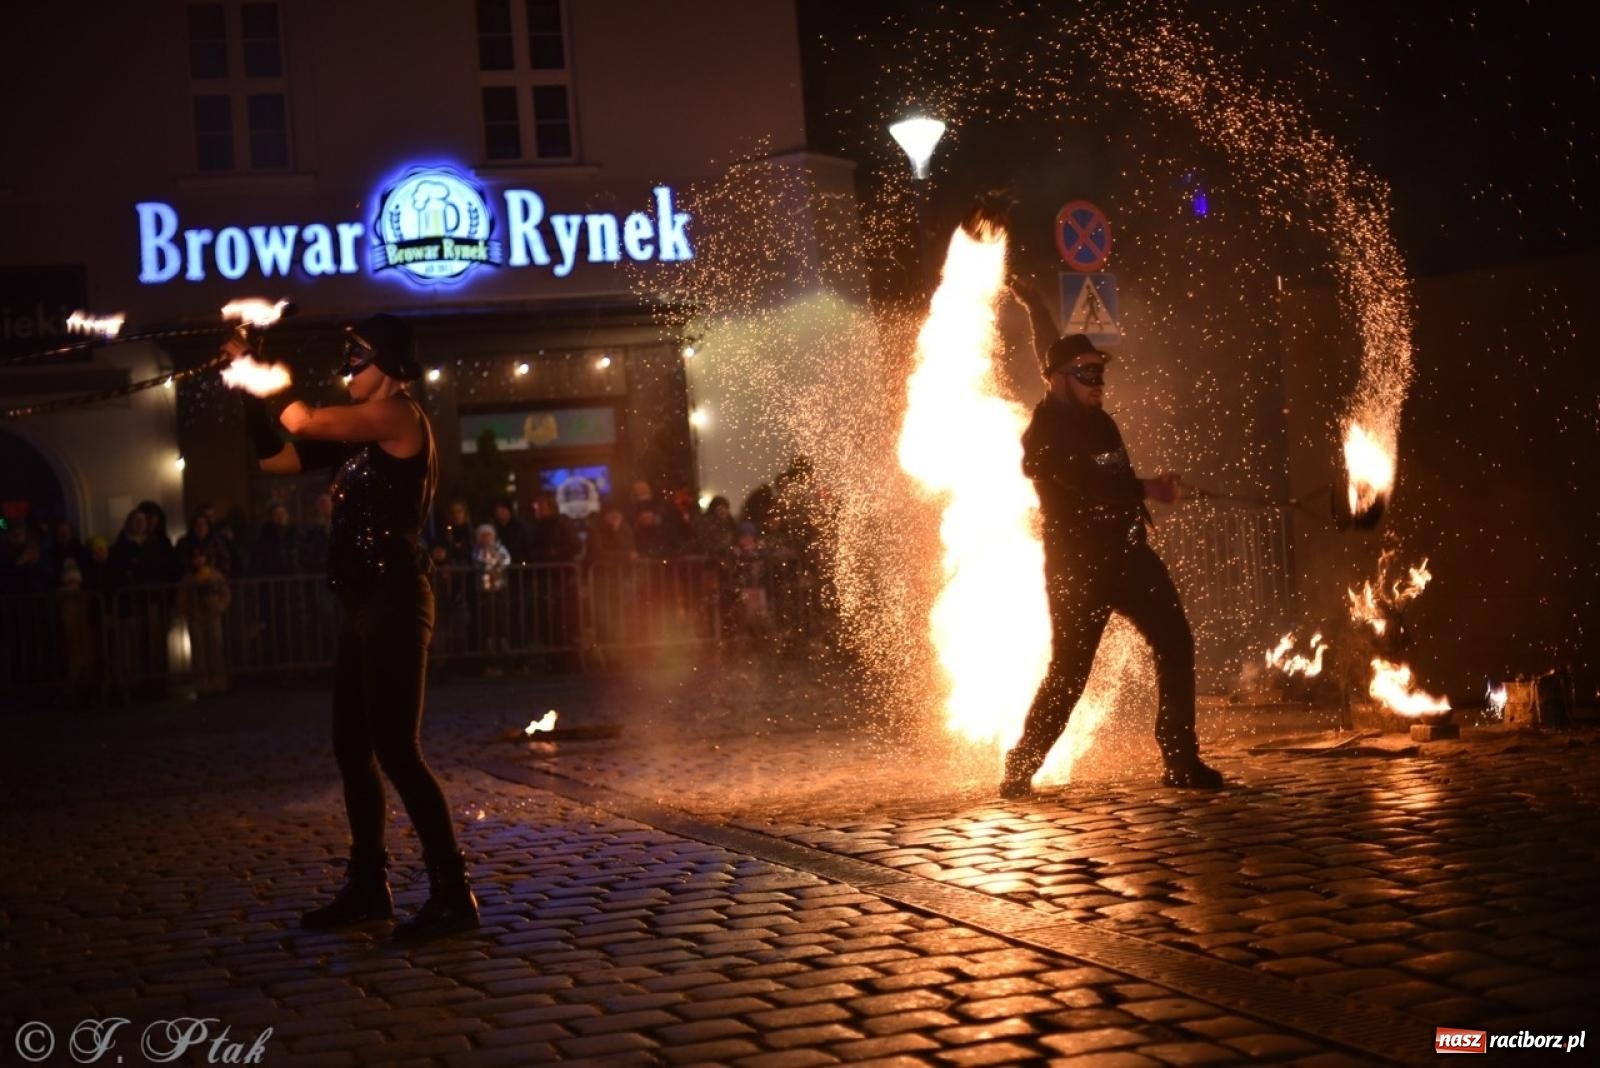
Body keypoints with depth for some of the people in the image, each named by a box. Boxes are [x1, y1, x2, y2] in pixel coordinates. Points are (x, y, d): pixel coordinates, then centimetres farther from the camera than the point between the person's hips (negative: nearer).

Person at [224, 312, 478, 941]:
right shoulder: (358, 434, 16)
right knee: (352, 748, 13)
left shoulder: (399, 416, -11)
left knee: (396, 750, -10)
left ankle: (453, 895, -5)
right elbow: (273, 458, 17)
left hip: (394, 602, -10)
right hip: (364, 604, 10)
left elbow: (302, 421, -19)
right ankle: (368, 888, 23)